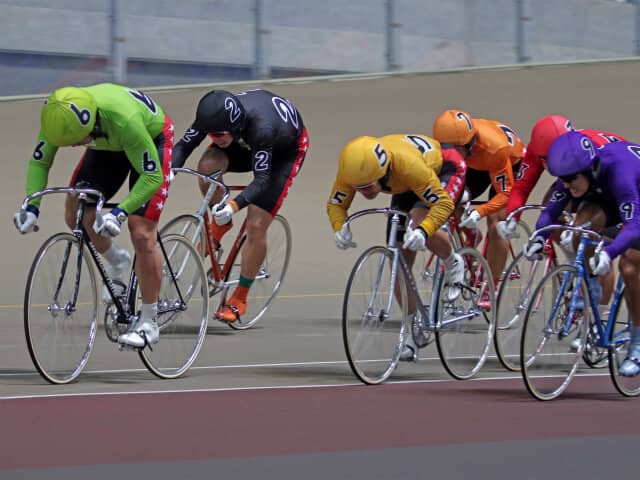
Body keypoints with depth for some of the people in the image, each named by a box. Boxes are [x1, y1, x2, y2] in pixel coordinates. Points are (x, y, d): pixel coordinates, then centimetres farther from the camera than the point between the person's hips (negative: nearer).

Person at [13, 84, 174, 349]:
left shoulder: (124, 119, -44)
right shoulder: (59, 117, -30)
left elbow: (152, 177, -35)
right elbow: (39, 161, -15)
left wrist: (120, 212, -46)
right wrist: (31, 206, -29)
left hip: (152, 139, -6)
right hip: (108, 144, 6)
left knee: (141, 233, -14)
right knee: (75, 214, -6)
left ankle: (149, 323, -5)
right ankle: (117, 262, 23)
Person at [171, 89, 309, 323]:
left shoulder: (262, 127, -44)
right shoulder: (215, 117, -29)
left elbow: (262, 179, -42)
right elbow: (183, 146, -18)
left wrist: (235, 205, -57)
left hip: (287, 147, -5)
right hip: (248, 142, 5)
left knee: (256, 226, -14)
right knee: (207, 165, -27)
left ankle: (239, 299, 2)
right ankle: (221, 222, 2)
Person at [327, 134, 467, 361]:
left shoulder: (407, 164, -44)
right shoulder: (351, 171, -29)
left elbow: (443, 203, -40)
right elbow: (335, 203, -14)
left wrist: (422, 231, -57)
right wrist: (340, 228, -35)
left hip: (444, 170, -6)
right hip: (407, 187, 6)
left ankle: (453, 264, -3)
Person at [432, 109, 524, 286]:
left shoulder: (495, 147, -41)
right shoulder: (448, 141, -29)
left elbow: (505, 193, -36)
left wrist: (479, 212, -50)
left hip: (512, 164, -5)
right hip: (476, 165, 5)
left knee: (496, 226, -19)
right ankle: (471, 236, 9)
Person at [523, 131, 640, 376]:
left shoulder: (617, 171, -43)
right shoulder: (575, 172, -26)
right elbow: (551, 210, -22)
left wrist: (608, 253, -67)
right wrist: (539, 237, -43)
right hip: (607, 201, 5)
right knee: (584, 222, -27)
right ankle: (590, 290, -7)